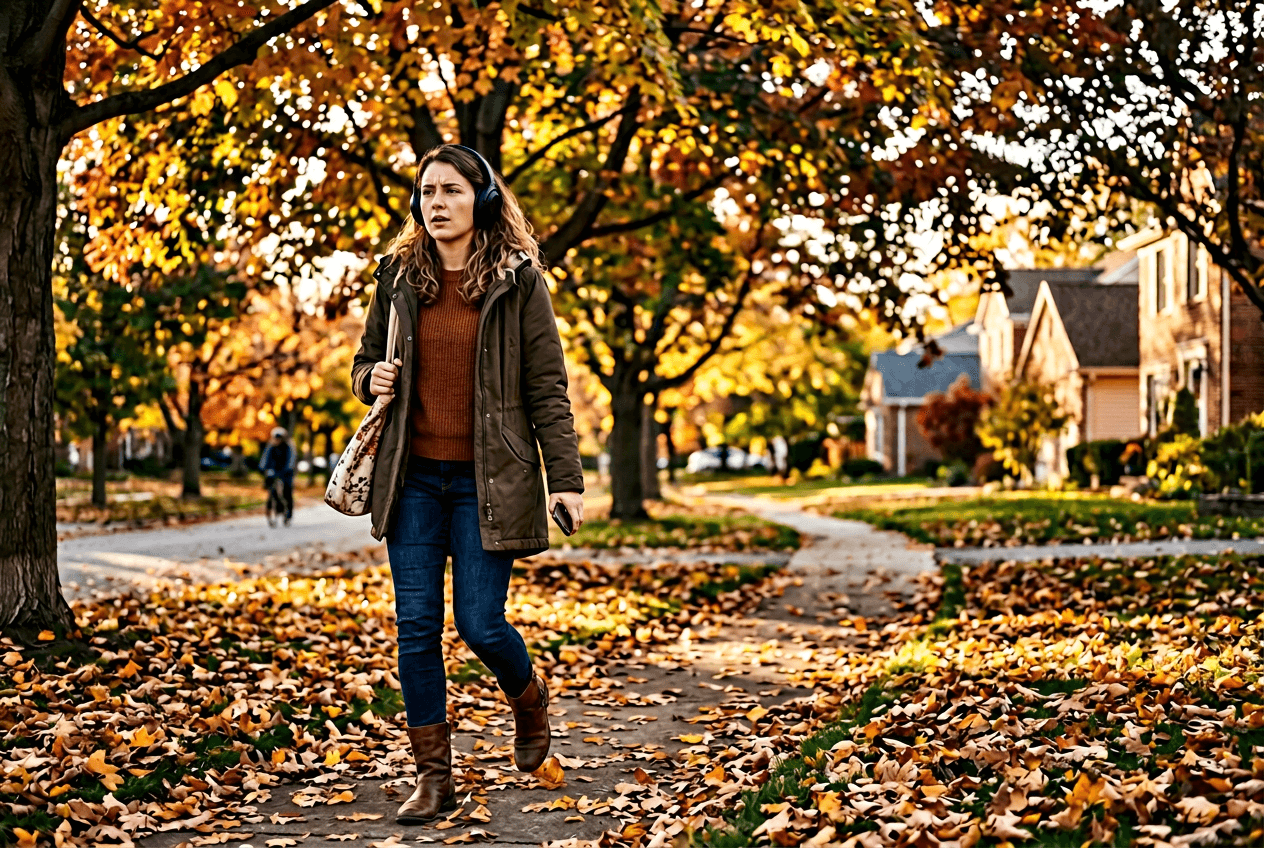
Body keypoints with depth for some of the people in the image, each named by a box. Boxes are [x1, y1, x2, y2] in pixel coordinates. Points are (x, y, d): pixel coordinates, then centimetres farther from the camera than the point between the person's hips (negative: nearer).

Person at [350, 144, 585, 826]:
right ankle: (433, 773, 12)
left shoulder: (518, 281, -2)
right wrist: (370, 378, -4)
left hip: (487, 480, -3)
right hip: (413, 476, 4)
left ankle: (530, 700, 29)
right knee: (417, 626, 1)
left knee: (480, 622, -5)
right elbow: (365, 359, 20)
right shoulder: (399, 276, 8)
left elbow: (546, 387, -2)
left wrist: (565, 477, -8)